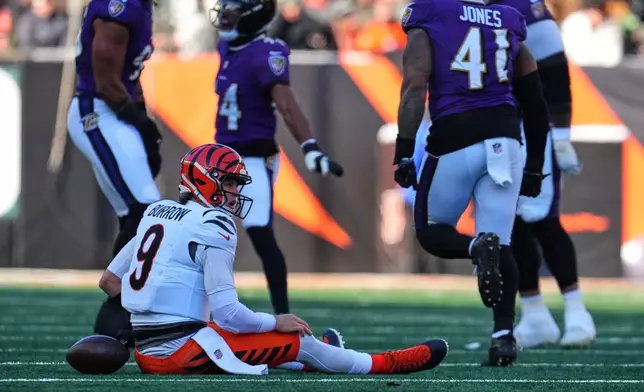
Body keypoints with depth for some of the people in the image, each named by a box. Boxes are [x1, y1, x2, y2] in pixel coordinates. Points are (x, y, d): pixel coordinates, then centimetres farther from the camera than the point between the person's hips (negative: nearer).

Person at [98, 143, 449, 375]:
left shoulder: (156, 213, 13)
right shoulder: (213, 227, -12)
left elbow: (109, 281, 17)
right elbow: (227, 313, -17)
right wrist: (276, 323, -1)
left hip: (145, 353, 8)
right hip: (181, 352, -8)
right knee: (300, 343, 5)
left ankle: (317, 358, 52)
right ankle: (388, 363, 19)